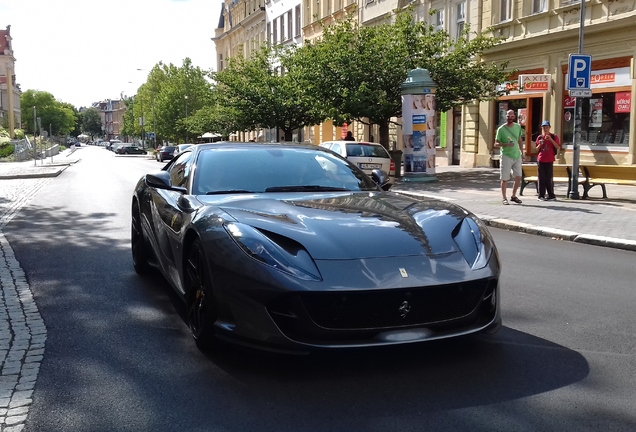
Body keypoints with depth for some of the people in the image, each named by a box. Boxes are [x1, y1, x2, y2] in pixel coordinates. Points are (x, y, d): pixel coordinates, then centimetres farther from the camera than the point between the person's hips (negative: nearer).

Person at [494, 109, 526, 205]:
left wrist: (522, 153, 17)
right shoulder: (501, 129, -8)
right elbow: (496, 144, -7)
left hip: (517, 156, 5)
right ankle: (504, 198, 9)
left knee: (518, 177, 4)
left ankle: (513, 196, 20)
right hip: (506, 156, -5)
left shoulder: (518, 127, 8)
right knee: (505, 179, -1)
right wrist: (506, 144, -23)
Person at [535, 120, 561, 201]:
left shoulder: (554, 137, 4)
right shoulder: (539, 137, 11)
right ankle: (541, 195, 3)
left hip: (549, 161, -2)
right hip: (540, 160, 2)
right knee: (541, 179, 1)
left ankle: (551, 195, 2)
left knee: (549, 179, -4)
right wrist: (540, 144, -6)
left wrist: (551, 140, -15)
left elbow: (558, 147, -6)